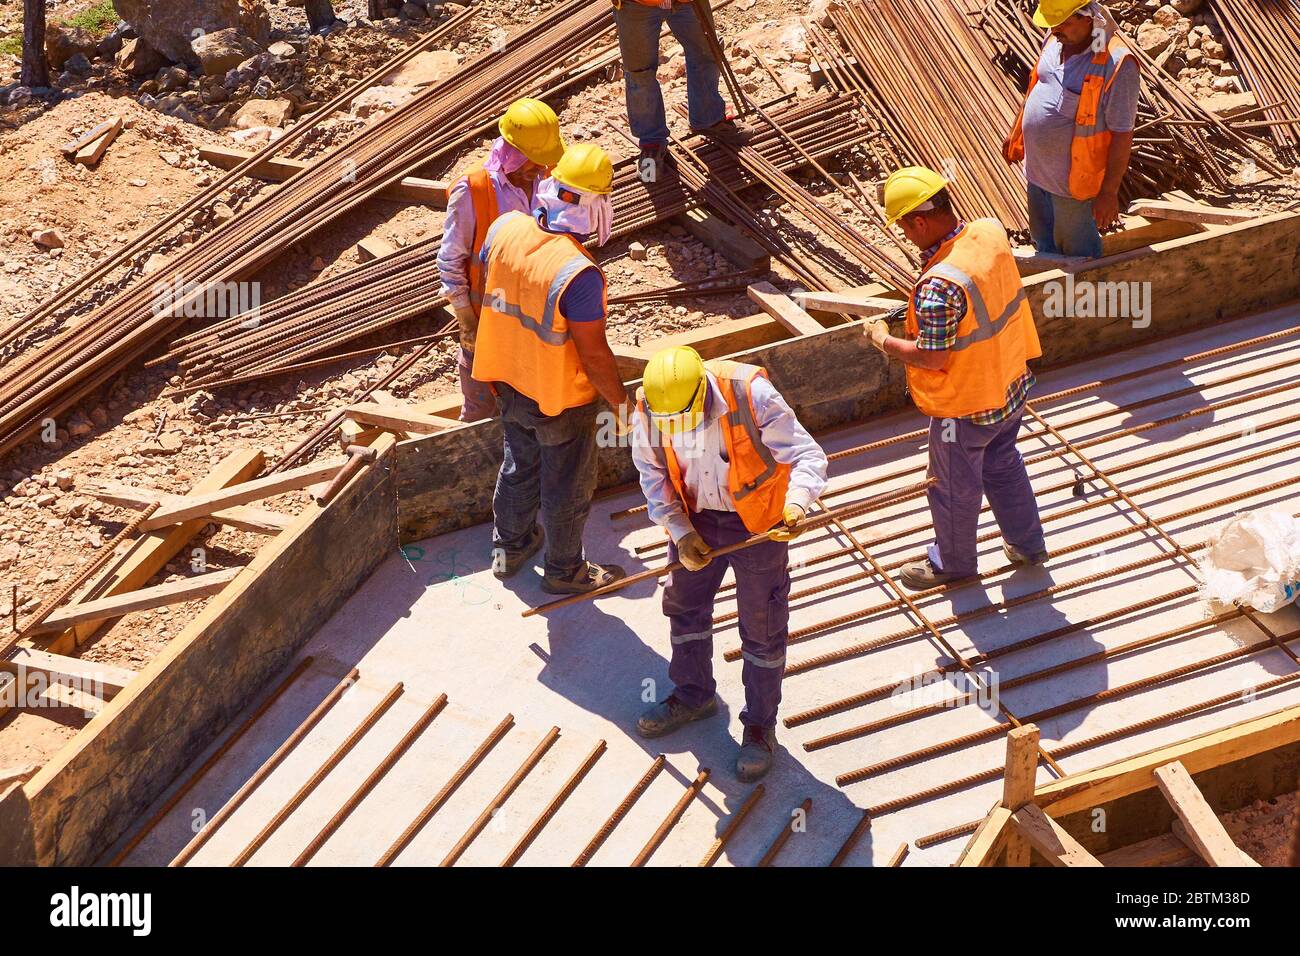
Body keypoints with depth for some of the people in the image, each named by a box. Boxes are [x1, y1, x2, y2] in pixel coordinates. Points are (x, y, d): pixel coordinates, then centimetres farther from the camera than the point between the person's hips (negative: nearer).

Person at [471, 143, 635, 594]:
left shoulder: (505, 228, -16)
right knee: (567, 487, 17)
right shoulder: (578, 274, -36)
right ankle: (564, 570, 37)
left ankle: (509, 548, 49)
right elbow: (594, 354, -26)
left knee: (518, 466, 29)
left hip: (509, 383, 7)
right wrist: (621, 403, -9)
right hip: (561, 399, -6)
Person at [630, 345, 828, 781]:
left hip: (758, 522, -4)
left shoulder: (751, 397, -31)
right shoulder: (648, 411, -18)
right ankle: (693, 695, 45)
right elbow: (654, 477, -5)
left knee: (762, 627, 6)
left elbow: (808, 456, -27)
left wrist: (796, 505, -45)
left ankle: (761, 725, 24)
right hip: (696, 519, 4)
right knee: (685, 605, 20)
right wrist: (681, 533, -16)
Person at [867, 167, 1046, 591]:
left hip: (966, 405, -8)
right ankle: (1027, 544, 47)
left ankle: (952, 563, 41)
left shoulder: (940, 286, -36)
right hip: (1012, 383, 8)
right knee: (1003, 464, 30)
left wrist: (885, 341, -12)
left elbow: (932, 358, -27)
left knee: (954, 488, 18)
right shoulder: (991, 231, -12)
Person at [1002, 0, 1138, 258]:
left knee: (1075, 249, 13)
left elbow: (1122, 134, -22)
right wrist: (1016, 132, 23)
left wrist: (1109, 192, -20)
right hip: (1038, 169, 7)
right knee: (1043, 238, 26)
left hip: (1074, 179, -7)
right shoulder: (1056, 40, -5)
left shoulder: (1117, 65, -27)